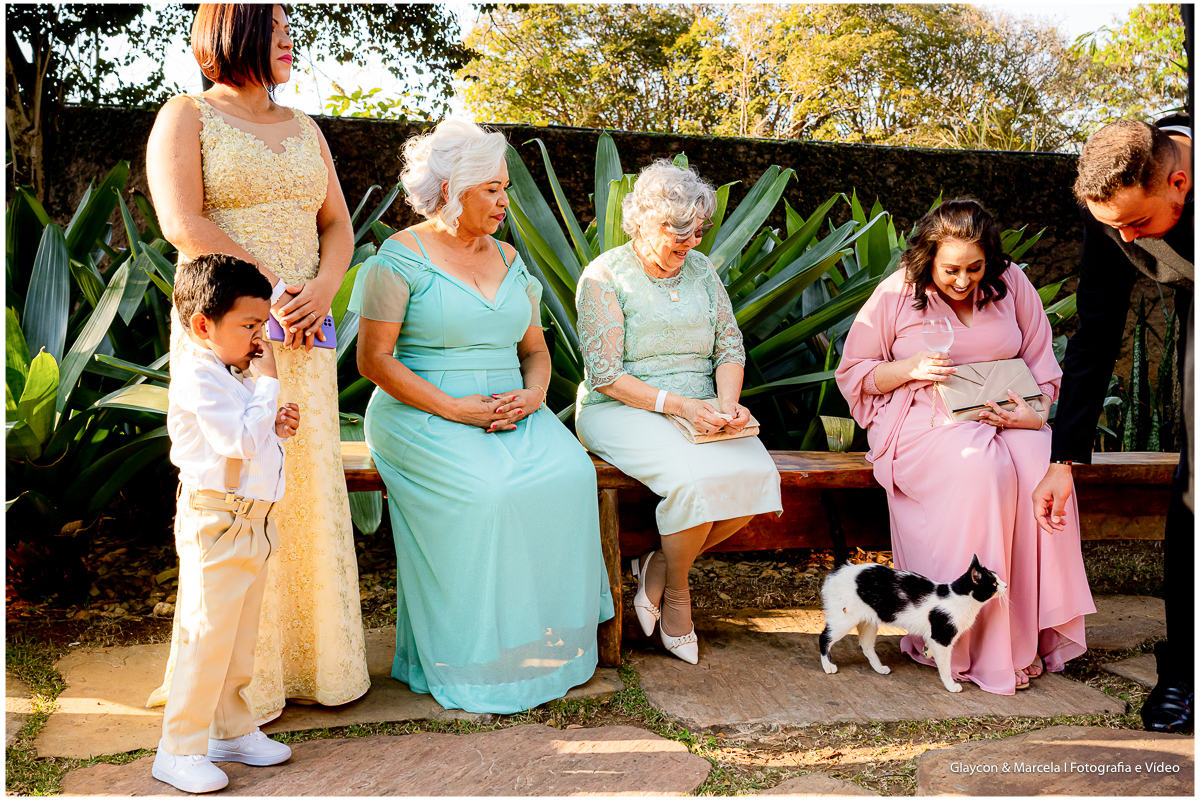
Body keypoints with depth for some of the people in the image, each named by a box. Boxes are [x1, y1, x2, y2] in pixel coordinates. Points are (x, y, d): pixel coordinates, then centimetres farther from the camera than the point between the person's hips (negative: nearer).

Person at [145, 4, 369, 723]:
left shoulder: (303, 129, 18)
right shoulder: (186, 117, 1)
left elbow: (338, 226, 13)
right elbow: (183, 224, -12)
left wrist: (322, 290, -6)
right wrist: (270, 292, -15)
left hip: (302, 337, 6)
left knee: (311, 488, 6)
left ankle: (311, 659, 19)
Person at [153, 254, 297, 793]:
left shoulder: (227, 374, 15)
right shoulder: (197, 376, -17)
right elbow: (239, 440, -25)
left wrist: (276, 426, 3)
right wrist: (268, 381, -19)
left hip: (252, 522, 10)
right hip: (216, 523, -10)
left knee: (239, 637, 17)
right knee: (208, 637, -4)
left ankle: (231, 730, 31)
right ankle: (178, 750, 8)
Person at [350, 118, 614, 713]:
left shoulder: (508, 259, 16)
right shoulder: (402, 257, -4)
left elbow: (536, 351, 18)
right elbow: (374, 359, -9)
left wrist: (531, 396, -6)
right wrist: (455, 409, -18)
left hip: (510, 413, 5)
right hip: (422, 415, -5)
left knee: (569, 474, -23)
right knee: (485, 491, -33)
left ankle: (546, 646, -12)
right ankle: (474, 667, -18)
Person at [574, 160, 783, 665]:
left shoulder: (701, 269, 13)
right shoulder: (605, 276, -5)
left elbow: (730, 348, 11)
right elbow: (605, 376, -12)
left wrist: (727, 403, -10)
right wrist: (678, 405, -23)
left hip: (699, 410, 6)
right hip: (621, 411, -6)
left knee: (756, 474, -22)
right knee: (696, 477, -32)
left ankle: (658, 568, -2)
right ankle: (677, 592, -4)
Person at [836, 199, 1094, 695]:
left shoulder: (1012, 285, 8)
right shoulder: (896, 295, 0)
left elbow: (1042, 364, 11)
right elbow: (852, 373, 4)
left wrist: (1039, 413, -10)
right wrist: (911, 368, -14)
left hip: (1005, 415, 4)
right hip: (922, 422, -3)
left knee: (1042, 464, -30)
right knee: (982, 469, -35)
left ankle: (1031, 633, -19)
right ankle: (977, 645, -26)